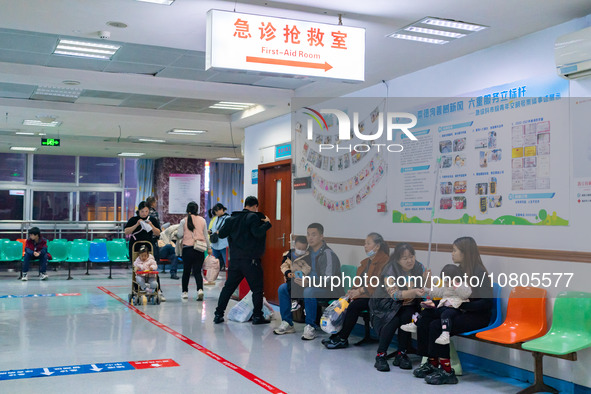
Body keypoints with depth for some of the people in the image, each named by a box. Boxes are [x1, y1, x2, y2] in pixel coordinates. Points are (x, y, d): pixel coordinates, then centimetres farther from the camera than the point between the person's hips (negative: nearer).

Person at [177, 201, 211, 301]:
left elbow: (179, 235, -6)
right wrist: (209, 248, 16)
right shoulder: (202, 220, 4)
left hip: (188, 248, -1)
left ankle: (185, 292, 21)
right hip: (200, 249, 1)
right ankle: (200, 289, -18)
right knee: (197, 271, 3)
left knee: (186, 271, 11)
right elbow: (206, 236, 7)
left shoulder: (184, 221, -2)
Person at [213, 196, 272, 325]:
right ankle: (257, 316, 3)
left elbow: (221, 234, 12)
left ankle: (218, 314, 14)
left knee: (228, 287, 13)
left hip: (235, 260, 6)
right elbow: (257, 233, -21)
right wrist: (267, 223, -7)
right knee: (257, 289, 4)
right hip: (251, 260, -6)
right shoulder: (253, 217, -8)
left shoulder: (232, 218, 11)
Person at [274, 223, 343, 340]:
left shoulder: (328, 254, -19)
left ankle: (311, 327, -24)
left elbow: (328, 280, -28)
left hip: (330, 290, -9)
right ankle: (287, 323, 3)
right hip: (310, 284, 9)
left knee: (309, 292, -39)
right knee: (283, 289, -3)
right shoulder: (309, 250, 6)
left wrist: (309, 282, -44)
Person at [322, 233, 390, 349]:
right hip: (362, 294, 8)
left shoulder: (385, 261, -9)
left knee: (354, 306, -27)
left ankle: (342, 339, -17)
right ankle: (335, 336, -12)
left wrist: (360, 290, -19)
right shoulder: (366, 261, 20)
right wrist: (353, 290, 0)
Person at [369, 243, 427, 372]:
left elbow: (425, 289, 3)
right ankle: (380, 355, -16)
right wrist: (414, 292, -42)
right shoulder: (390, 271, -17)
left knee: (407, 316, -27)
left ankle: (401, 354, -13)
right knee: (393, 320, -30)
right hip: (386, 304, -3)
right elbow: (395, 294, -27)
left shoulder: (419, 268, -2)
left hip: (407, 305, 3)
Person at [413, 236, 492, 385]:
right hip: (462, 312, 8)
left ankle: (447, 371, -17)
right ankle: (432, 363, -3)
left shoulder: (479, 272, -14)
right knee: (424, 319, -10)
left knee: (437, 326, -27)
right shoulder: (459, 270, 11)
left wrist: (462, 304, -26)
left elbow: (487, 303, -20)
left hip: (478, 316, -8)